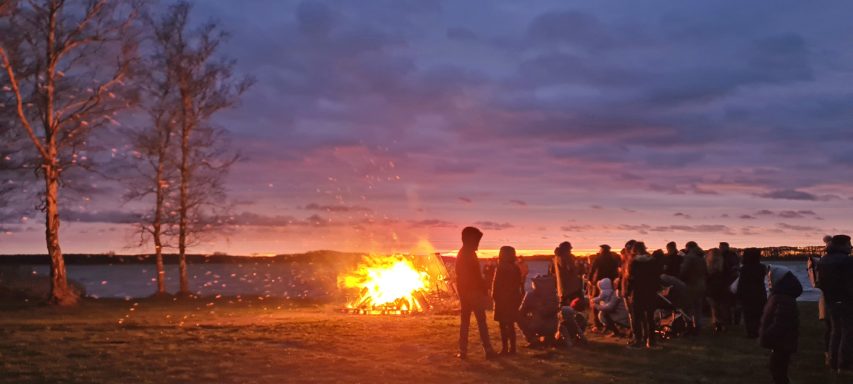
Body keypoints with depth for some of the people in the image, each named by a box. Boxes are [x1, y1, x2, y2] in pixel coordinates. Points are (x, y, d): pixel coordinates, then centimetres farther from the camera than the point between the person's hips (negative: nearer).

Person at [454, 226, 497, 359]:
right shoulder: (470, 254, -13)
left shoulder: (460, 254, 15)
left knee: (464, 322, 8)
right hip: (474, 292, -8)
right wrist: (484, 290, -9)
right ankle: (488, 350, -5)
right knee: (481, 322, -5)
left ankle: (463, 351, 5)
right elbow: (476, 276, -16)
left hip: (464, 292, 8)